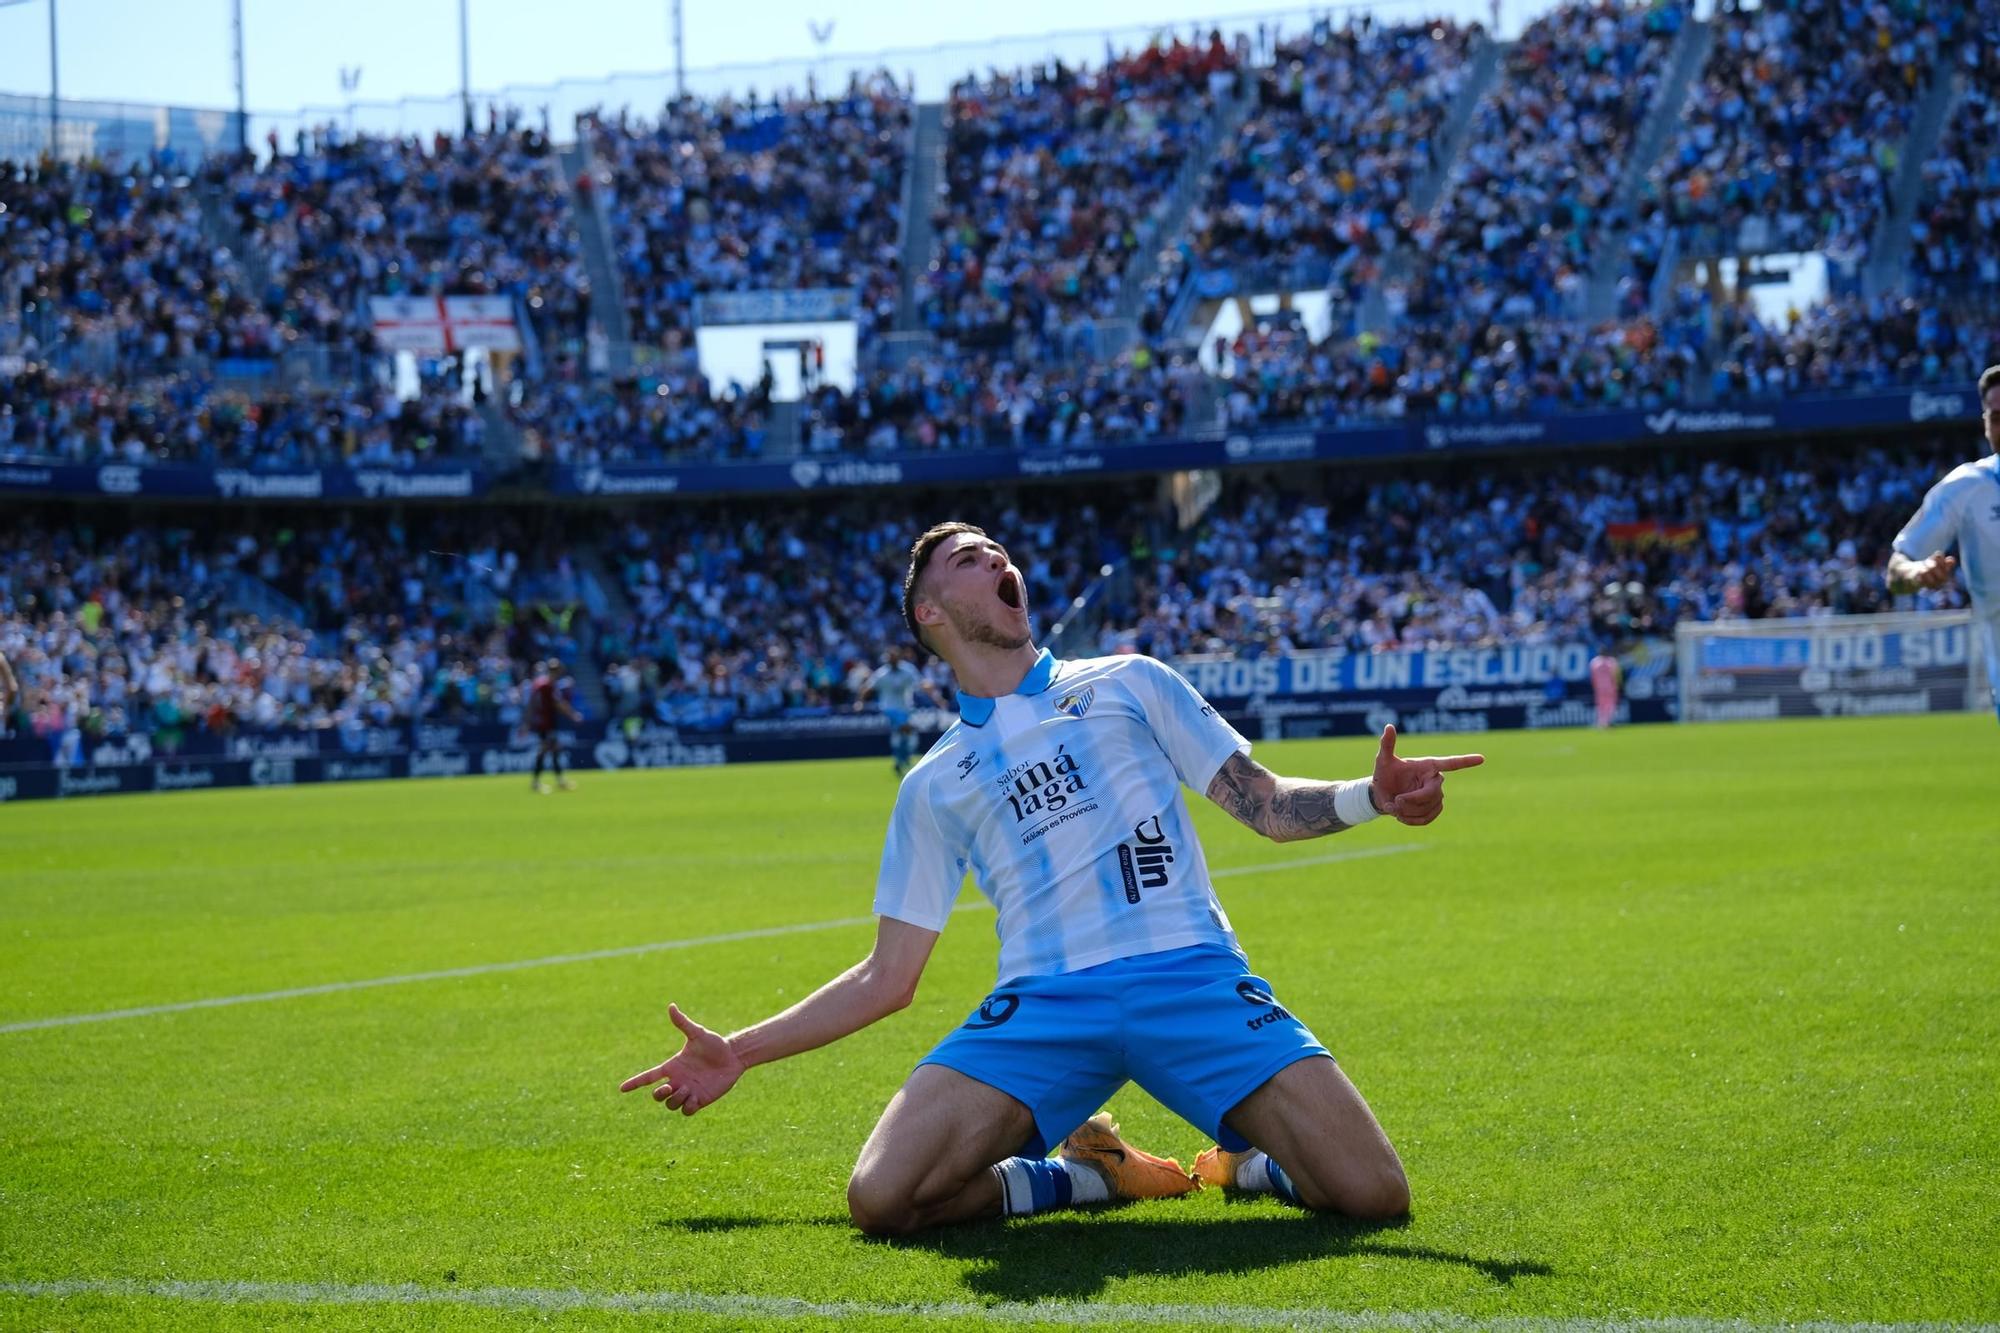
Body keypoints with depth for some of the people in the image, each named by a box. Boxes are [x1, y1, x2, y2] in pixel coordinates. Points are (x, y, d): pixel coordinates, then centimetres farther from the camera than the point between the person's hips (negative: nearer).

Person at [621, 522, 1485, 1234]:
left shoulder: (1126, 682, 18)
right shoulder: (933, 784, 19)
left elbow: (1266, 804, 13)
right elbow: (888, 977, 21)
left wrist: (1371, 797, -8)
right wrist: (740, 1053, 15)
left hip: (1191, 977, -1)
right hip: (1045, 1004, 1)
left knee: (1373, 1196, -20)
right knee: (880, 1199, -22)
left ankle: (1248, 1165, 13)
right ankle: (1088, 1173, 3)